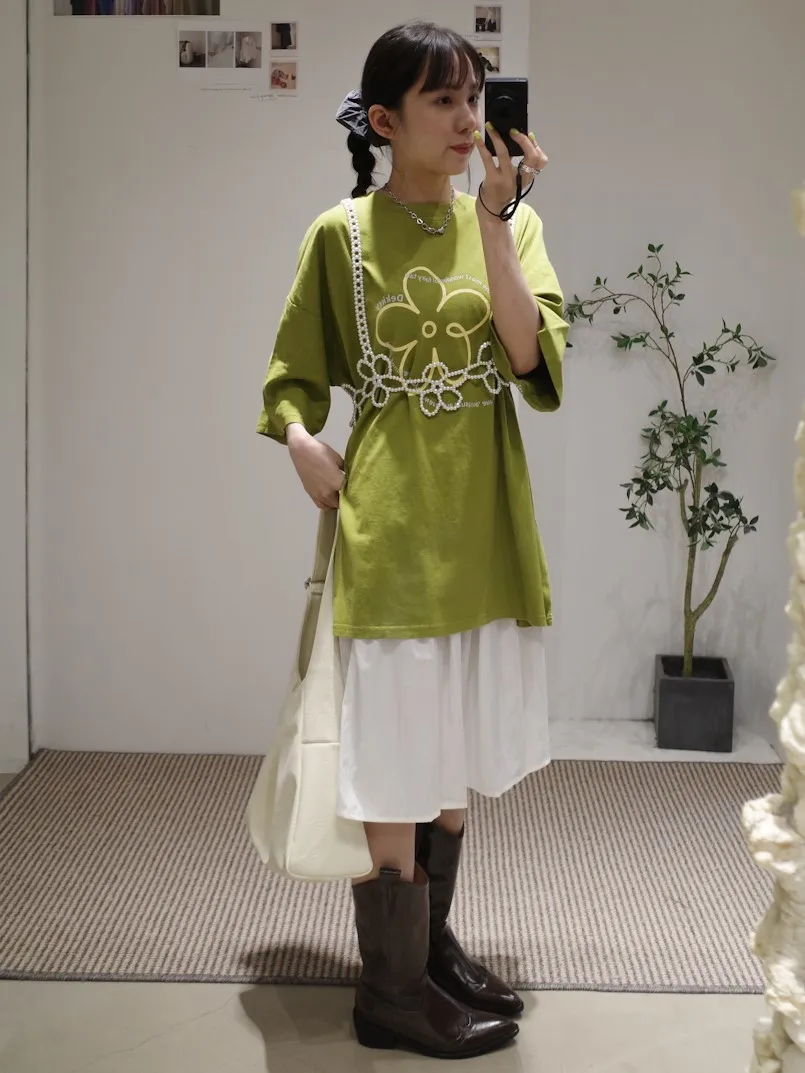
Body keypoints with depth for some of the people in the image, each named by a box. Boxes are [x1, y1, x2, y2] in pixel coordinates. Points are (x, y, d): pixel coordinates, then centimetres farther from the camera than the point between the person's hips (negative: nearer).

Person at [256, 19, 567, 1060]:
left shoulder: (512, 221, 6)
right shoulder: (342, 234, -2)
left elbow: (532, 357, -10)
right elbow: (292, 378, 7)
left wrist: (493, 217, -16)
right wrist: (303, 443, -13)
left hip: (485, 527, 4)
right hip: (390, 530, -4)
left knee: (456, 757, 16)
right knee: (395, 767, 1)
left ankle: (433, 945, 35)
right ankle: (393, 991, 18)